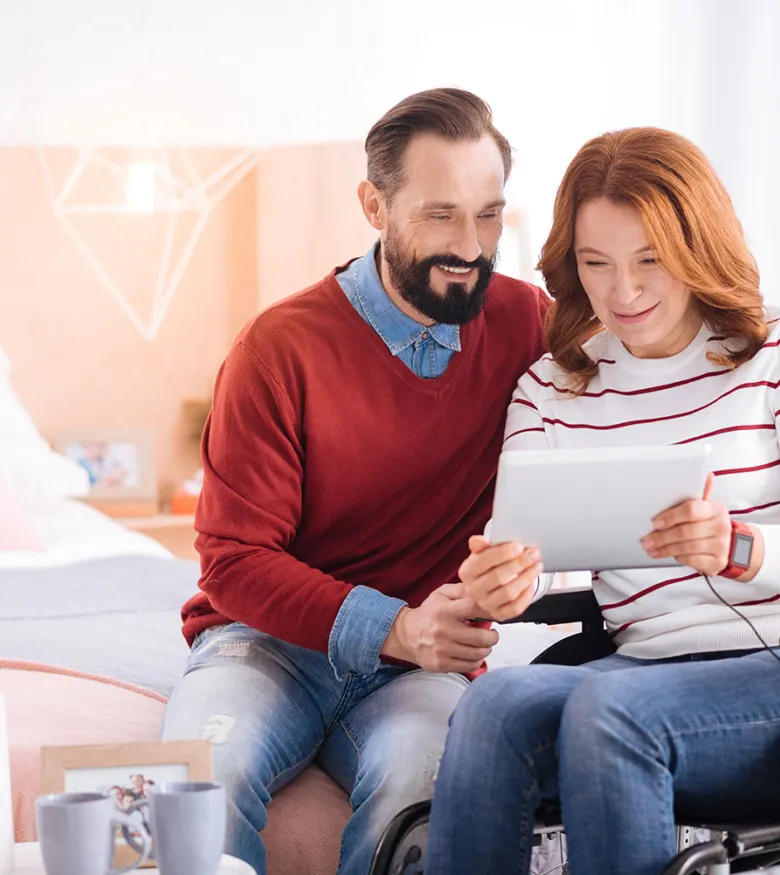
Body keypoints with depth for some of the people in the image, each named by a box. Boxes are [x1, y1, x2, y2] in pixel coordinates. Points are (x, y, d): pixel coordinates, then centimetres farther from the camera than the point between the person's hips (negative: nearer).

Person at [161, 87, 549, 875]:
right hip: (270, 639, -1)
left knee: (426, 769, -34)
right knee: (207, 767, -34)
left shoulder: (522, 322, 2)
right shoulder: (282, 346, -7)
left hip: (420, 661, 1)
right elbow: (236, 559, -8)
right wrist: (390, 626, -24)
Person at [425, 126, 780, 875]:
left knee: (608, 704, -33)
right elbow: (518, 538, -1)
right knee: (495, 701, -28)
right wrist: (498, 585, -27)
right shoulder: (550, 388, 12)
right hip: (646, 666, 3)